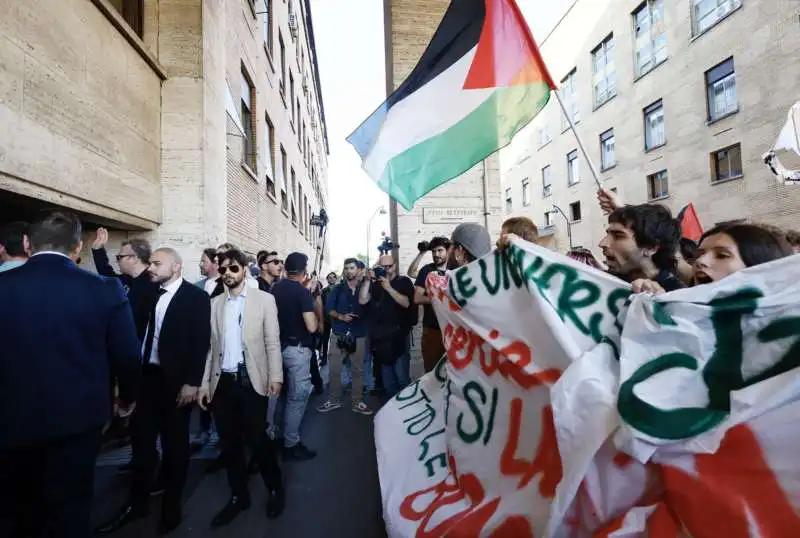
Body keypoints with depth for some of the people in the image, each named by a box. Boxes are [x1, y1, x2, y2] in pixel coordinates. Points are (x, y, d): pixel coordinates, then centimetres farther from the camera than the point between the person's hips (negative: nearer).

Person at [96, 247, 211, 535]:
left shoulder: (196, 297, -10)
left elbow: (201, 342, -14)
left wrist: (192, 382, -17)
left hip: (176, 381, -5)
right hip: (146, 376, 5)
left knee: (174, 444, 11)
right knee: (142, 441, 17)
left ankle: (172, 505, 30)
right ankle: (137, 503, 37)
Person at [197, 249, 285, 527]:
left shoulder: (264, 299, -1)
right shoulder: (214, 304, 9)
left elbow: (272, 341, -4)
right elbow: (210, 345, 9)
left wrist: (275, 376, -11)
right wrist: (204, 383, 5)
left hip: (251, 379, -3)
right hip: (222, 381, 4)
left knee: (256, 438, 2)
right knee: (229, 441, 12)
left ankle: (275, 489, 26)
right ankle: (239, 495, 31)